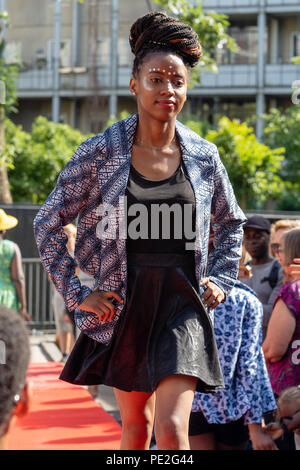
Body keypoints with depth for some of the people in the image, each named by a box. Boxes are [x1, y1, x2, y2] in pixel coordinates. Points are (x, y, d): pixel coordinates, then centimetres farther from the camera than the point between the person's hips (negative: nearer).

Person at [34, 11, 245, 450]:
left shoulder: (203, 156, 1)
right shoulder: (101, 152, -5)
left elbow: (231, 222, 19)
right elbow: (48, 223, 2)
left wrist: (220, 280, 9)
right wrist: (76, 294, -2)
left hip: (183, 303, 0)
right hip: (123, 303, 0)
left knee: (171, 429, -14)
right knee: (136, 424, 15)